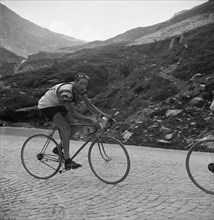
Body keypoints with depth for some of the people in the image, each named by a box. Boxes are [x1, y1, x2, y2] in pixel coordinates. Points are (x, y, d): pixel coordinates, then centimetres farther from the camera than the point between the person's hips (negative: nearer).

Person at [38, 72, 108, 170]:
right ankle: (67, 162, -20)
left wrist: (102, 113, -18)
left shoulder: (80, 89, -10)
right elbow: (73, 114, -35)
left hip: (58, 105, 9)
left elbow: (89, 105, -5)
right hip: (46, 106, -9)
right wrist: (90, 120, -37)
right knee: (66, 129, -23)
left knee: (74, 127, -2)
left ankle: (58, 149, 15)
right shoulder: (66, 91, -35)